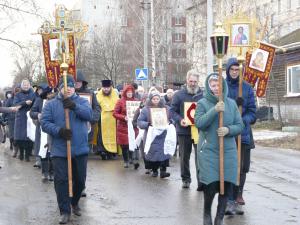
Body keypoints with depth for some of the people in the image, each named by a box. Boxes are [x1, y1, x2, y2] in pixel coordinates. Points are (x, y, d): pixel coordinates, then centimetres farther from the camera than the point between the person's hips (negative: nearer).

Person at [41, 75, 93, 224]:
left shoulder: (82, 101, 7)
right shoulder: (51, 104, 5)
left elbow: (89, 114, -13)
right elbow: (44, 123, -4)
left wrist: (75, 106, -30)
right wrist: (59, 131, -21)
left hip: (80, 149, 1)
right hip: (59, 150, -1)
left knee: (80, 180, 11)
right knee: (61, 180, -4)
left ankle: (74, 203, 35)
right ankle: (65, 211, 4)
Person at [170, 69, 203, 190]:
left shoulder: (203, 94, 3)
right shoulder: (179, 94, 2)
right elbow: (172, 111, 2)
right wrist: (180, 120, -15)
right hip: (183, 131, 1)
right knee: (184, 157, 10)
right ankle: (185, 179, 23)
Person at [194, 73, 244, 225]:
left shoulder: (231, 104, 6)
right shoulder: (202, 103, -2)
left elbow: (240, 126, 6)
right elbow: (199, 123, -16)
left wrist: (228, 130, -14)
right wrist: (214, 110, -24)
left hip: (228, 151, 3)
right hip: (208, 151, -3)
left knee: (225, 186, 3)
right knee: (210, 185, -7)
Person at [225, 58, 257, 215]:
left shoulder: (247, 88, 7)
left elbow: (252, 112, 6)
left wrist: (242, 120, -14)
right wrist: (234, 104, -18)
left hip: (243, 133, 3)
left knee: (242, 167, 9)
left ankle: (237, 195, 26)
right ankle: (231, 201, -10)